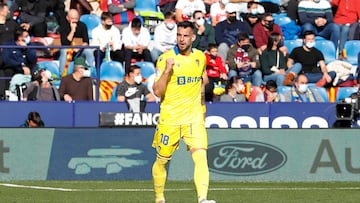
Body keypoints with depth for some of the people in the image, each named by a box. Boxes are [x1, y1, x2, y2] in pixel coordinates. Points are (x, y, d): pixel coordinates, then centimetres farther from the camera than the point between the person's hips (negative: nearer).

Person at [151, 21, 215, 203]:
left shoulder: (200, 57, 5)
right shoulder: (165, 58, -9)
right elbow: (157, 91, -15)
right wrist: (167, 70, -27)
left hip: (194, 118, 2)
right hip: (169, 119, -2)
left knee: (200, 157, -17)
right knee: (162, 160, 9)